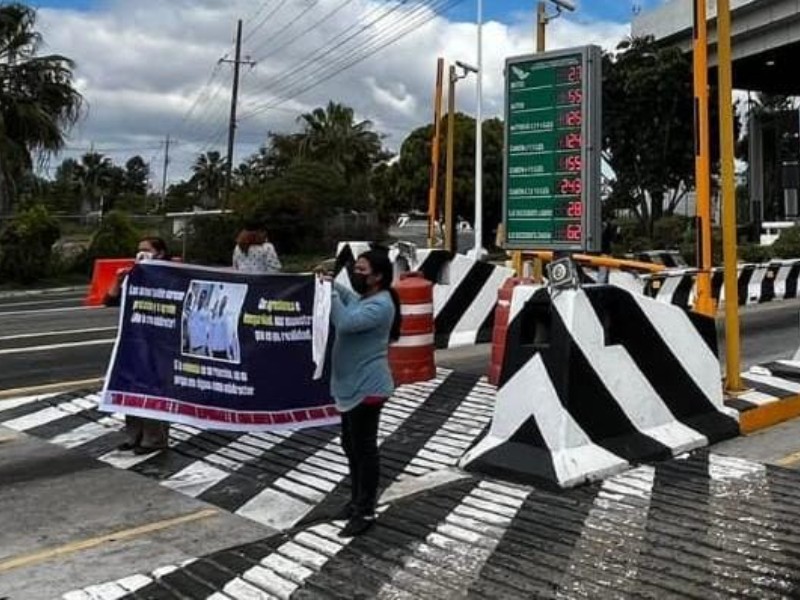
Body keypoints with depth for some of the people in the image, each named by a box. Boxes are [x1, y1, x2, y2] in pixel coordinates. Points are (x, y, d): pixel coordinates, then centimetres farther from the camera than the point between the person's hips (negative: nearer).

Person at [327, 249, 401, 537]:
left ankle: (366, 512, 8)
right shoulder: (361, 299, 13)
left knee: (365, 449, -2)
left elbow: (345, 322, -30)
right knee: (351, 446, 18)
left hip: (367, 388, -10)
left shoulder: (380, 305, -19)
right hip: (350, 386, 10)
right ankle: (356, 500, 31)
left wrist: (329, 291, -23)